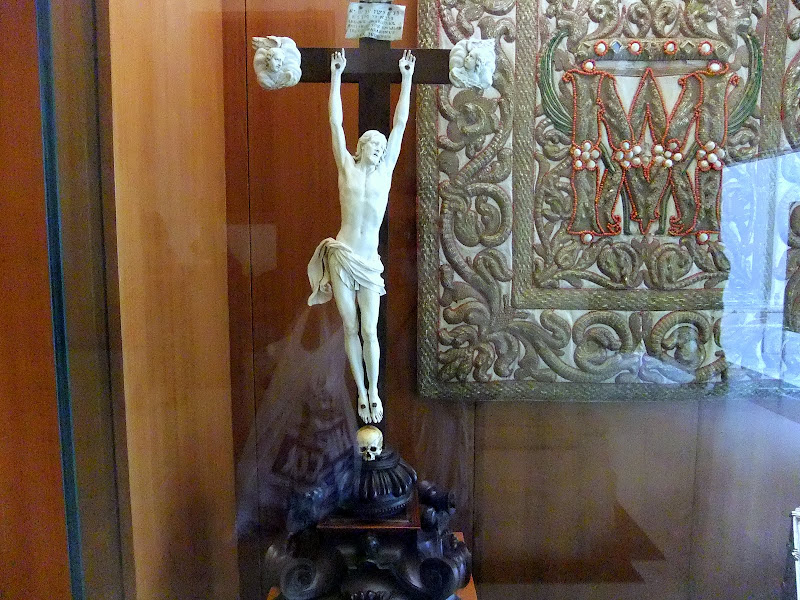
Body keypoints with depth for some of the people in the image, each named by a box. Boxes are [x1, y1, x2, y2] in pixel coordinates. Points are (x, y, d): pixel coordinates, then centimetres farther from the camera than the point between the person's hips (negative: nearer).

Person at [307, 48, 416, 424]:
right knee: (350, 329, 6)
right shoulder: (347, 168, 5)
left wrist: (406, 78, 9)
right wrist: (336, 76, 5)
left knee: (369, 330, 0)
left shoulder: (385, 169, 8)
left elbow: (400, 123, 8)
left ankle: (374, 392, 17)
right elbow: (335, 122, 5)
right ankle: (361, 393, 18)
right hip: (341, 256, 0)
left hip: (369, 262, 1)